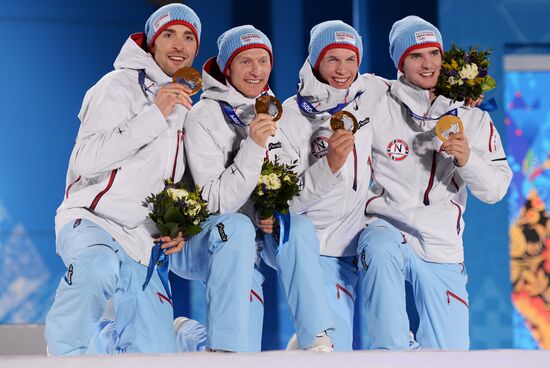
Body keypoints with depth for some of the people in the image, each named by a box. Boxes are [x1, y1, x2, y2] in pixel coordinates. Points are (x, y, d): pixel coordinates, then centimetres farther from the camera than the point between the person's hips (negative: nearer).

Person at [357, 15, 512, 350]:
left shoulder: (473, 119, 6)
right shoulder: (378, 107, 0)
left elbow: (496, 189, -1)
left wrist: (466, 160, -18)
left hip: (442, 247, 2)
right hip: (387, 226, -2)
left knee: (450, 355, -3)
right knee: (381, 251, -40)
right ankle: (391, 354, -26)